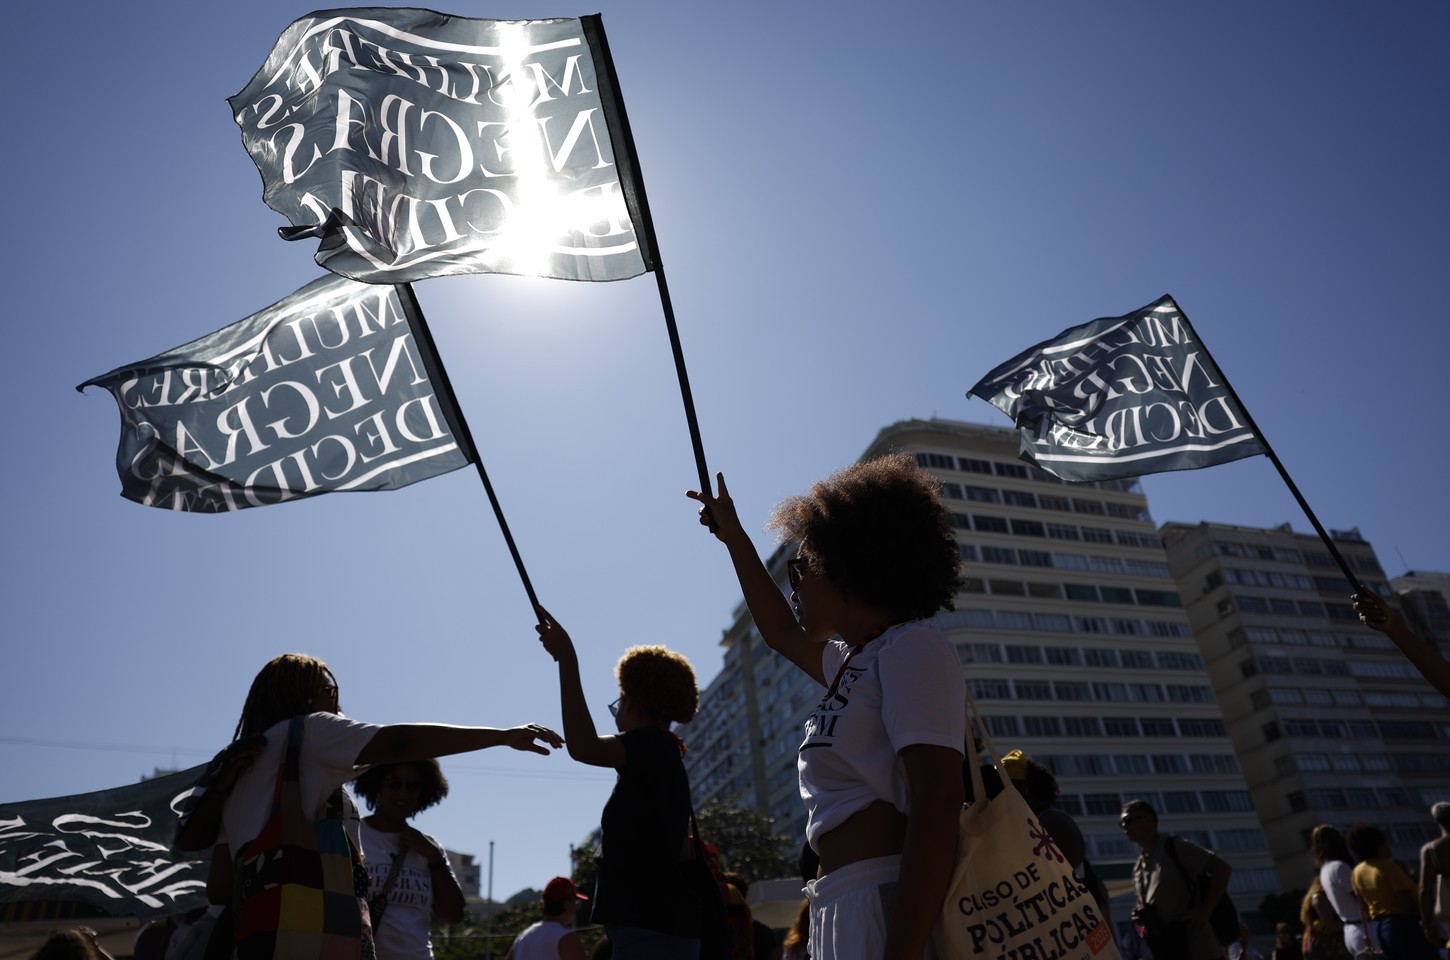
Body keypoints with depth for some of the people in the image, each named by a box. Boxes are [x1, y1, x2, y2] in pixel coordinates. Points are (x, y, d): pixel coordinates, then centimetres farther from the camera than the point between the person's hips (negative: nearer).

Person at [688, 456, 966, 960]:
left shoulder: (912, 647, -10)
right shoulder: (857, 662, 18)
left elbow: (938, 801, -21)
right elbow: (780, 632, 36)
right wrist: (733, 535, 42)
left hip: (901, 917, -9)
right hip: (847, 914, 9)